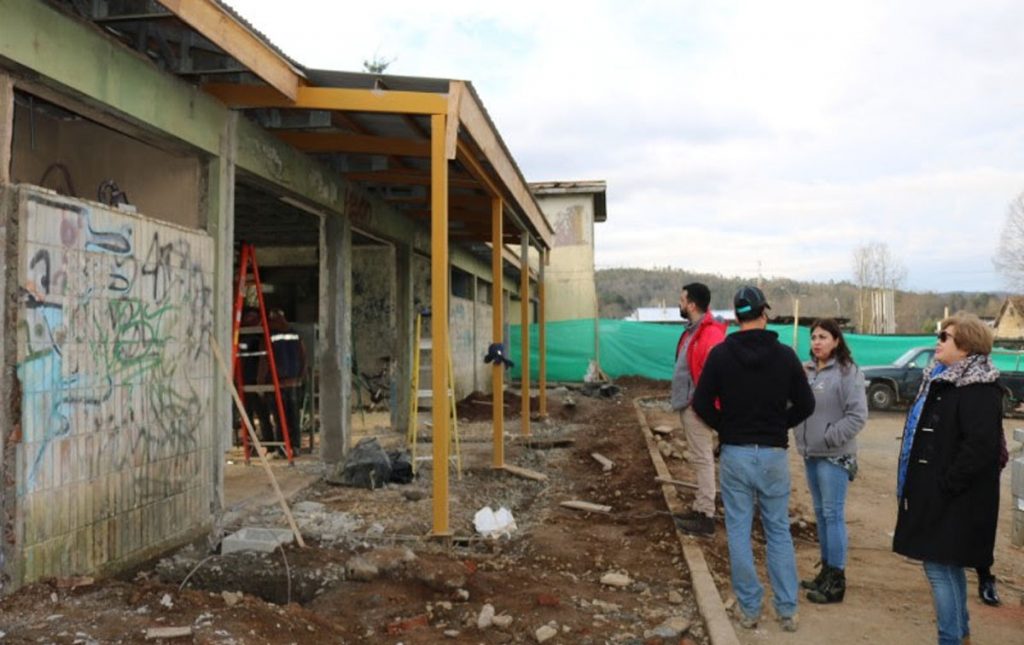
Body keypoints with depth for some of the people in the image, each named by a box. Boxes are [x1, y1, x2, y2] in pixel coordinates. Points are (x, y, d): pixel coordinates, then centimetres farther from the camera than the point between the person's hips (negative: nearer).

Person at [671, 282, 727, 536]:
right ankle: (700, 509, 25)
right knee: (699, 460, 16)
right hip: (688, 405, 10)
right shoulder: (692, 330, 13)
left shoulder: (711, 334, -19)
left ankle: (706, 518, 1)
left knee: (703, 460, -5)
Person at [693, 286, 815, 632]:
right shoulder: (784, 354, -4)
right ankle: (787, 610, 15)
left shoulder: (720, 354, -6)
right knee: (779, 531, 12)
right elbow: (805, 404, 0)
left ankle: (750, 609, 13)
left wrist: (727, 428, 8)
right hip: (773, 454, 1)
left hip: (734, 454, -1)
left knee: (739, 531, 8)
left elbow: (702, 403, -6)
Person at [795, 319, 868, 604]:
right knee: (820, 513, 15)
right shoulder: (806, 370, 7)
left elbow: (857, 415, -15)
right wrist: (801, 436, -1)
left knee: (833, 514, -3)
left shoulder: (848, 372, -11)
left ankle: (837, 580, 4)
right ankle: (826, 570, 26)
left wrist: (829, 438, -16)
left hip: (834, 456, -7)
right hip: (810, 453, 7)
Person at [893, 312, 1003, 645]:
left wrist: (946, 486, -21)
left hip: (952, 502, -10)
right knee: (948, 566, 19)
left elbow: (980, 445, -27)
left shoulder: (978, 390, -17)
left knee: (940, 566, -7)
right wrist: (916, 486, 15)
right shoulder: (942, 380, 14)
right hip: (935, 495, 10)